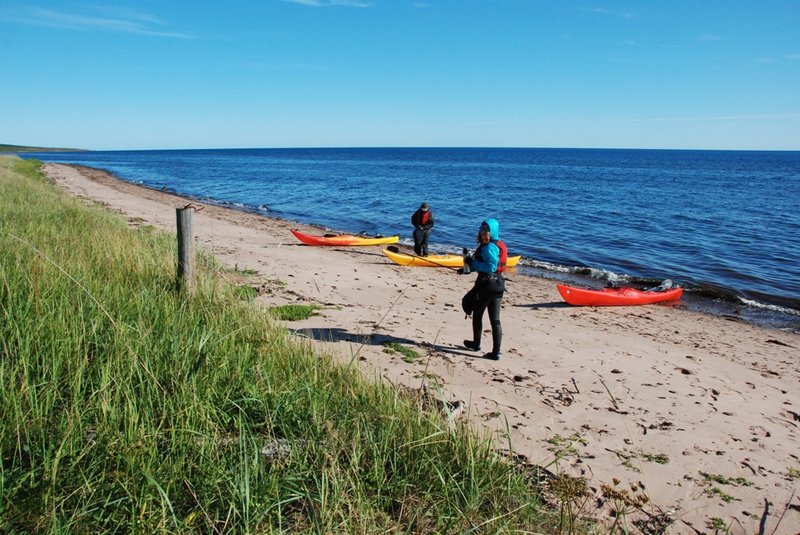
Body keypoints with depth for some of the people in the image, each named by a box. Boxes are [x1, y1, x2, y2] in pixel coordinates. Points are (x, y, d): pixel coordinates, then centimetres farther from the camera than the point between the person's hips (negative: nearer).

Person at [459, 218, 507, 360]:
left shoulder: (489, 247, -17)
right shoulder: (497, 245, 14)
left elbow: (491, 267, -26)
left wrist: (473, 263, -19)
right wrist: (469, 268, 19)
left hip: (487, 285, -9)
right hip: (498, 285, 9)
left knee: (477, 315, 13)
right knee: (495, 320, 6)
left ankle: (476, 343, 31)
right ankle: (496, 352, 4)